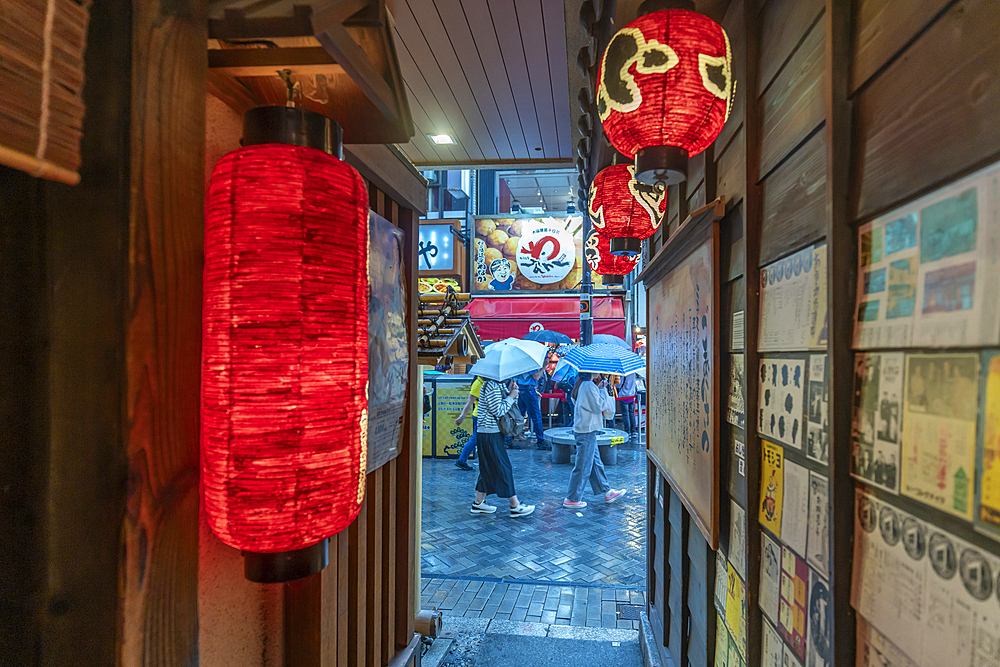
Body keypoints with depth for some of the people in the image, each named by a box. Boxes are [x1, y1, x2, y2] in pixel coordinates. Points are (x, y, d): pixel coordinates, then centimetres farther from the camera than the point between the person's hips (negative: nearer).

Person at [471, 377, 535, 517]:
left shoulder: (499, 385, 14)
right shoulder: (492, 386, -17)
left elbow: (509, 405, 17)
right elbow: (498, 410, -22)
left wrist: (512, 393, 0)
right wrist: (511, 396, -12)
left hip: (493, 433, 10)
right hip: (490, 435, -10)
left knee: (488, 469, 15)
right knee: (503, 468, -3)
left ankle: (479, 503, 23)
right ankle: (515, 506, 4)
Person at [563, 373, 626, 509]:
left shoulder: (583, 385, 12)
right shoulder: (589, 386, -18)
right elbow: (598, 406, -18)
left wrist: (599, 389, 11)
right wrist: (603, 390, -7)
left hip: (583, 429, 11)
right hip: (587, 431, -11)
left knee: (596, 463, 18)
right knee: (583, 467, -2)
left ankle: (607, 492, 29)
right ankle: (572, 499, 6)